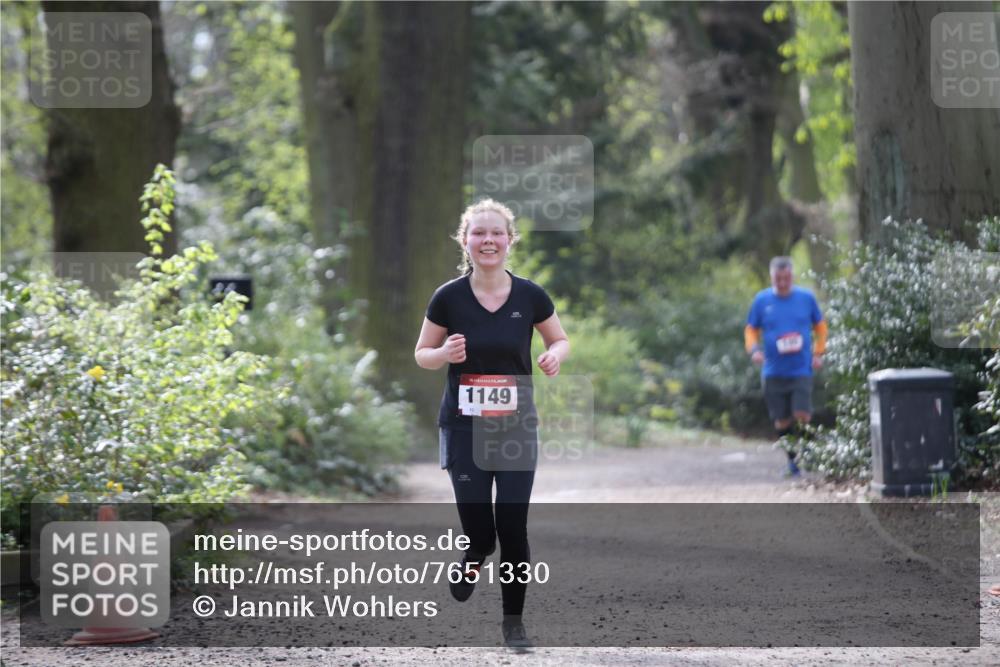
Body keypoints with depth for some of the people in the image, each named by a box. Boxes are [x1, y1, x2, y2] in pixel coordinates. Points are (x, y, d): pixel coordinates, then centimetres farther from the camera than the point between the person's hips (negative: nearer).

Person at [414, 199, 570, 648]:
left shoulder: (530, 296, -3)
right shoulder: (448, 297, -7)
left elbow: (560, 341, 11)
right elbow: (422, 355, 4)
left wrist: (554, 356, -12)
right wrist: (444, 353, -18)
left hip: (517, 426, 1)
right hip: (464, 429, -1)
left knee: (513, 527, 0)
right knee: (478, 528, -6)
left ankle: (513, 620, 16)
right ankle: (474, 556, 33)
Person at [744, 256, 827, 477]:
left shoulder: (806, 298, 1)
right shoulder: (761, 300, 2)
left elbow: (820, 326, 13)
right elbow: (751, 329, 11)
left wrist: (818, 353, 3)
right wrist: (754, 349, -9)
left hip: (802, 370, -1)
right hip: (773, 373, 1)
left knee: (802, 415, -15)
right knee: (782, 421, 5)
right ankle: (792, 459, 20)